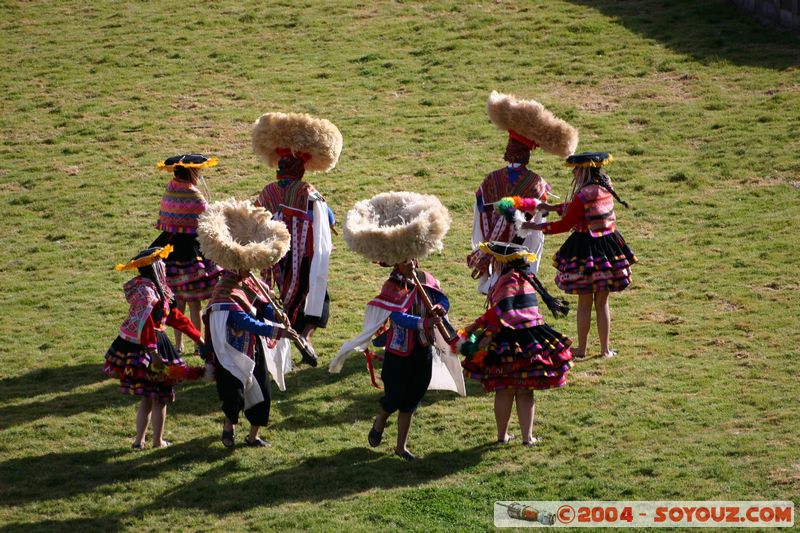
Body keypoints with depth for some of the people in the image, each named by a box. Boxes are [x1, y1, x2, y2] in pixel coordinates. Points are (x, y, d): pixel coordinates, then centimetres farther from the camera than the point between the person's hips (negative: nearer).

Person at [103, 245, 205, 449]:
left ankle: (139, 440, 20)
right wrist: (153, 352, -33)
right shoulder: (147, 290, -18)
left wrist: (198, 338, 22)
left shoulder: (156, 289, 14)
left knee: (148, 397, 16)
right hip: (143, 348, -10)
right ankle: (158, 441, 14)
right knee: (159, 397, 3)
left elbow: (173, 315, 20)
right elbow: (143, 322, -29)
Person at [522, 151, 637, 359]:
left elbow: (565, 224, -13)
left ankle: (581, 349, 14)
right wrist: (552, 207, 20)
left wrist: (536, 226, -4)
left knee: (584, 303, 5)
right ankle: (605, 349, 15)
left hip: (586, 250, -6)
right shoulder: (606, 188, 4)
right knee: (602, 302, 12)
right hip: (608, 247, 6)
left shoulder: (583, 196, -18)